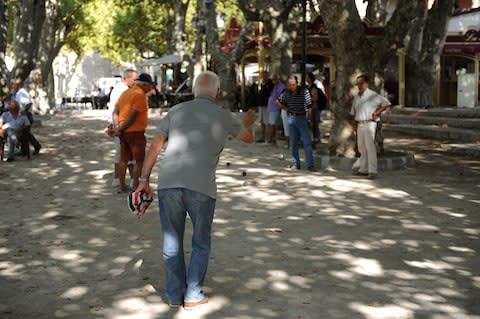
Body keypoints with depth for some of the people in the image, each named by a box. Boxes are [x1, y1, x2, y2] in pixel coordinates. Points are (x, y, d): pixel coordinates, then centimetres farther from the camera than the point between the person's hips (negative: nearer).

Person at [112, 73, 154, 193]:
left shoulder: (126, 92, 14)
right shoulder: (140, 94, -13)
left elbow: (115, 112, 8)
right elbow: (133, 116, -19)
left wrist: (117, 127, -3)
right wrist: (120, 129, -12)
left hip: (124, 132, 8)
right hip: (135, 132, -8)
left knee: (124, 160, 15)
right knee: (139, 160, 1)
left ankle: (122, 186, 19)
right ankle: (135, 186, 1)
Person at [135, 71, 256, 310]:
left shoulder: (176, 111, 15)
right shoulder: (223, 116, 12)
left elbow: (155, 146, 10)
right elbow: (249, 138, 31)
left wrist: (144, 179, 13)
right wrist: (248, 123, 53)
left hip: (168, 182, 2)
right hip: (201, 186, -2)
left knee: (172, 241, 15)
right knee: (201, 243, 16)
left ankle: (175, 294, 22)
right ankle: (193, 296, 17)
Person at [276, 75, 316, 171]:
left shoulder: (304, 91, -11)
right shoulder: (286, 92, 2)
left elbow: (309, 106, -10)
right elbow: (278, 101, 17)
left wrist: (309, 116, -9)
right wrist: (286, 109, 9)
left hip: (302, 117, -4)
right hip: (291, 118, 4)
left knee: (307, 142, -6)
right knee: (293, 142, 9)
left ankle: (310, 165, -7)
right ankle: (295, 163, 17)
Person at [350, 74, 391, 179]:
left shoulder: (372, 95, -6)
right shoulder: (356, 97, 13)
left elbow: (386, 103, -5)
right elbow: (353, 113, 18)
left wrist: (377, 112, -7)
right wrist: (354, 126, 13)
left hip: (369, 124, -6)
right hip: (359, 124, 6)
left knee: (370, 147, -11)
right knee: (362, 148, 12)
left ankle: (372, 171, -12)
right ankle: (363, 169, 22)